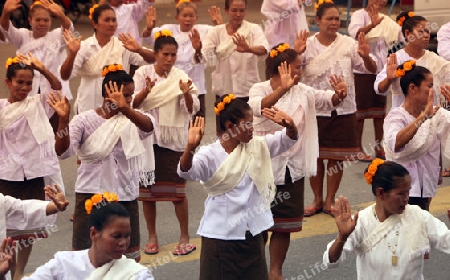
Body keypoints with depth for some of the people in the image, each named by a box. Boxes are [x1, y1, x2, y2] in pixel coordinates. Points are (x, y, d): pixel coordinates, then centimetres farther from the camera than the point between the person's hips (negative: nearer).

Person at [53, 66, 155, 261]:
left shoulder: (131, 120, 0)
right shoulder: (84, 121, -7)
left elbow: (149, 127, -23)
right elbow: (63, 152, -18)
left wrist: (125, 109, -39)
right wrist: (63, 121, -33)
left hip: (126, 195, 3)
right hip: (91, 194, -3)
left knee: (131, 256, 13)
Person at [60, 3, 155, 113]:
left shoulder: (124, 45, 1)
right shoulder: (84, 46, -4)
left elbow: (152, 59, -6)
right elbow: (65, 75, -10)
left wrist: (139, 50, -26)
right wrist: (72, 53, -28)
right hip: (88, 108, -1)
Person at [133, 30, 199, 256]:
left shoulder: (180, 77, -1)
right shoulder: (143, 73, 0)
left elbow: (192, 109, -7)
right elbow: (133, 104, -7)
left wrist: (186, 94, -27)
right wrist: (146, 91, -26)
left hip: (174, 139, -1)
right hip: (147, 137, 1)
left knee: (177, 190, -1)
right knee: (147, 189, 8)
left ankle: (185, 237, 10)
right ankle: (152, 236, 21)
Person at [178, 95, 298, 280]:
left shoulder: (257, 147, 4)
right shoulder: (210, 155, -14)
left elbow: (288, 139, 2)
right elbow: (185, 171, -28)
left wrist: (290, 125, -21)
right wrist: (191, 147, -47)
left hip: (252, 231, 5)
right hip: (220, 235, -5)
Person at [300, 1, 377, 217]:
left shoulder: (349, 44, -2)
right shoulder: (308, 45, -5)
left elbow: (372, 69, -2)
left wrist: (366, 56, -24)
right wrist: (296, 53, -31)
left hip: (343, 109, 1)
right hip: (315, 108, -1)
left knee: (337, 156, 7)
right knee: (315, 155, 7)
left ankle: (330, 201, 20)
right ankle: (317, 199, 23)